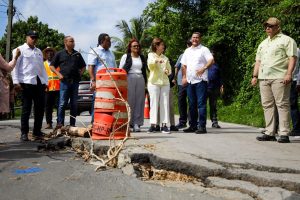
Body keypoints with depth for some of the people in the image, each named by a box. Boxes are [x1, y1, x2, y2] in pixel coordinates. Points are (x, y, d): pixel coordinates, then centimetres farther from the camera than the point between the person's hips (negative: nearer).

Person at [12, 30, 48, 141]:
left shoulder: (39, 51, 20)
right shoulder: (20, 50, 3)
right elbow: (14, 66, -3)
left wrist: (45, 81, 14)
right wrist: (16, 82, -12)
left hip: (39, 82, 6)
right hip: (27, 82, -6)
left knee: (40, 108, 6)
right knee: (26, 108, -2)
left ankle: (37, 132, 17)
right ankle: (24, 133, 5)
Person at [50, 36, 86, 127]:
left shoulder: (77, 54, 15)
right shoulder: (60, 54, 6)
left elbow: (83, 66, 23)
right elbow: (52, 66, 8)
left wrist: (80, 73, 7)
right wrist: (58, 74, -5)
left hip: (75, 81, 3)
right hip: (64, 81, -3)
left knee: (74, 104, 5)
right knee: (62, 103, -6)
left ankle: (72, 124, 11)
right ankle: (60, 123, 0)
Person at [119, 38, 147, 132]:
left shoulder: (142, 57, 19)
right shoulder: (126, 56, 7)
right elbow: (120, 69, 3)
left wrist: (145, 81, 13)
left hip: (140, 80, 4)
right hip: (129, 79, -4)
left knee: (139, 101, -1)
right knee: (129, 101, -9)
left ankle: (136, 123, 1)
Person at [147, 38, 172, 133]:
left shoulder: (165, 57, 19)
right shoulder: (151, 55, 6)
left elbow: (169, 69, 22)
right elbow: (150, 64, -15)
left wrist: (167, 71, -2)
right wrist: (156, 60, -36)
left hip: (165, 82, 4)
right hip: (154, 82, -4)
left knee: (164, 103, -1)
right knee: (154, 103, -6)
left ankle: (164, 125, 1)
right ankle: (153, 125, -4)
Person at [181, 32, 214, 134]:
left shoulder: (204, 49, 0)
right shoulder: (187, 51, 18)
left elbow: (211, 60, -14)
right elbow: (184, 65, 21)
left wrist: (204, 68, -30)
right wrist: (184, 77, 10)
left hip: (200, 80, -6)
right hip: (190, 81, 6)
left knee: (201, 103, -7)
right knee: (191, 104, 10)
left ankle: (202, 126, -6)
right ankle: (193, 125, 18)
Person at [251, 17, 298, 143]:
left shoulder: (286, 40, 3)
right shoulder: (263, 43, 24)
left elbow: (292, 57, -7)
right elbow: (258, 61, 24)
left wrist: (289, 73, -18)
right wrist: (255, 76, 14)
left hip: (279, 77, -7)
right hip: (264, 78, 7)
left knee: (282, 105, -8)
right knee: (267, 105, 5)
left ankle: (284, 134, -6)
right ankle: (269, 133, 10)